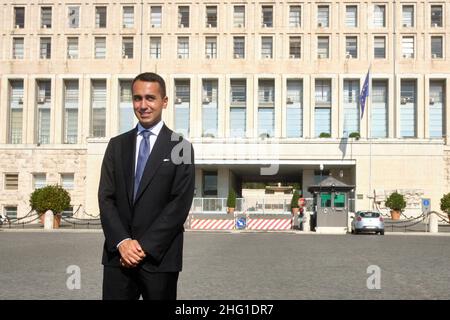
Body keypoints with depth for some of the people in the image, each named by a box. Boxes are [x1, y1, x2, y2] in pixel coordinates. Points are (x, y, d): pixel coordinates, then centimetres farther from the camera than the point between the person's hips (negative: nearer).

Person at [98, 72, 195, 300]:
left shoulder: (180, 148, 0)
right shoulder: (117, 145, 10)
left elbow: (180, 204, -7)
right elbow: (106, 198, 5)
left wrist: (144, 246, -12)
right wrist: (122, 242, -9)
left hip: (159, 256, -2)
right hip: (118, 254, 3)